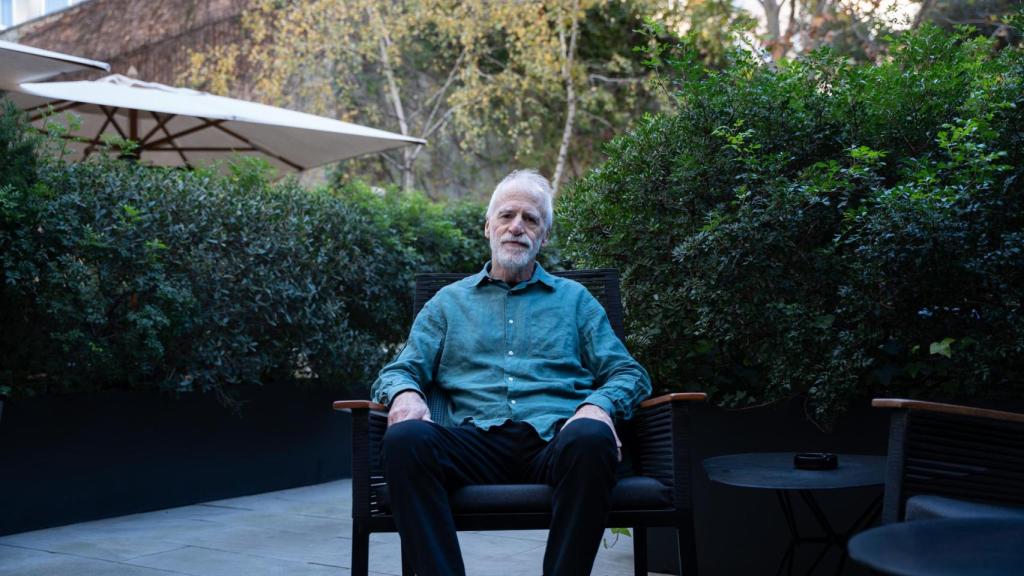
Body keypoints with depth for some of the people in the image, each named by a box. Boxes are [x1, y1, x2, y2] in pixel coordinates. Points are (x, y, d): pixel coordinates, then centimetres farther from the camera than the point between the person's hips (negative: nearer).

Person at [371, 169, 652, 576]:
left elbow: (629, 373, 15)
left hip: (554, 440, 0)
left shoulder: (574, 298, 22)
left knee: (590, 437, -37)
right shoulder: (449, 302, 24)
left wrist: (599, 405, -9)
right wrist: (404, 393, -8)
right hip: (478, 442, 1)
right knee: (404, 438, -31)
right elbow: (400, 370, 18)